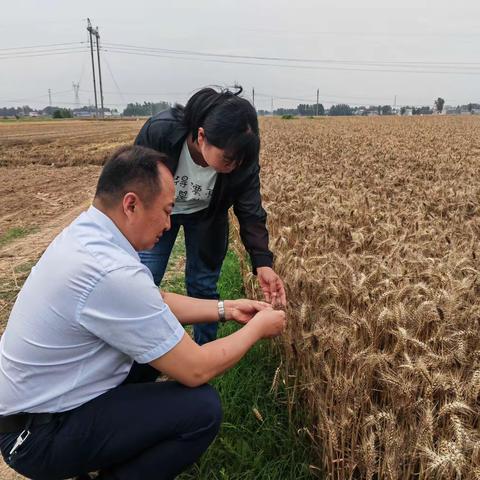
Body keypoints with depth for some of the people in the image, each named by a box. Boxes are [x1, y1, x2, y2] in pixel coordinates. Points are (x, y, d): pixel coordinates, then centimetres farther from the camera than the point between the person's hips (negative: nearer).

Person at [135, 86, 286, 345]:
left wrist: (262, 263, -36)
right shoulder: (160, 131, -36)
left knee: (203, 286, 4)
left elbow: (250, 212, -23)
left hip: (205, 216, 1)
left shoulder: (242, 158, -31)